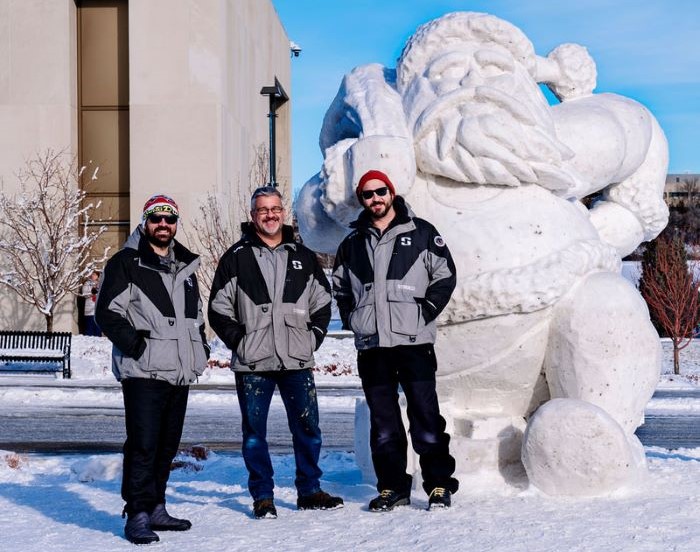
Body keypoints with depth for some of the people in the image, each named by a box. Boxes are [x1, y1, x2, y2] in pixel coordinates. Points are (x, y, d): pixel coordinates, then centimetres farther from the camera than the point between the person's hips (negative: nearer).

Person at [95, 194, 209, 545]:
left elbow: (196, 314, 30)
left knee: (167, 444, 12)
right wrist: (135, 345, -15)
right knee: (143, 444, -10)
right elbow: (107, 312, -7)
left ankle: (155, 508, 22)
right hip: (144, 371, -7)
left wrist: (200, 346, 15)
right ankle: (138, 516, -6)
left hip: (180, 372, 7)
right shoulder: (126, 263, -2)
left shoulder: (185, 266, 19)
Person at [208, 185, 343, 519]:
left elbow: (323, 301, 17)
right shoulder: (236, 258, 3)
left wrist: (313, 337, 6)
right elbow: (219, 308, 4)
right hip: (252, 365, -2)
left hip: (297, 361, 2)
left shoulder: (303, 257, 11)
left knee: (307, 428, 5)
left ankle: (309, 491, 17)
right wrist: (239, 341, -5)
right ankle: (262, 496, 14)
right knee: (254, 432, 4)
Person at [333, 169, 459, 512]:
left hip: (414, 341, -3)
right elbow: (339, 286, 26)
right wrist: (351, 319, 12)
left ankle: (439, 485, 5)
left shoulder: (421, 233, 4)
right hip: (371, 345, 3)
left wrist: (424, 312, -5)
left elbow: (445, 277, 4)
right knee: (383, 422, 7)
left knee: (426, 417, -3)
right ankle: (392, 487, 15)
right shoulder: (353, 243, 14)